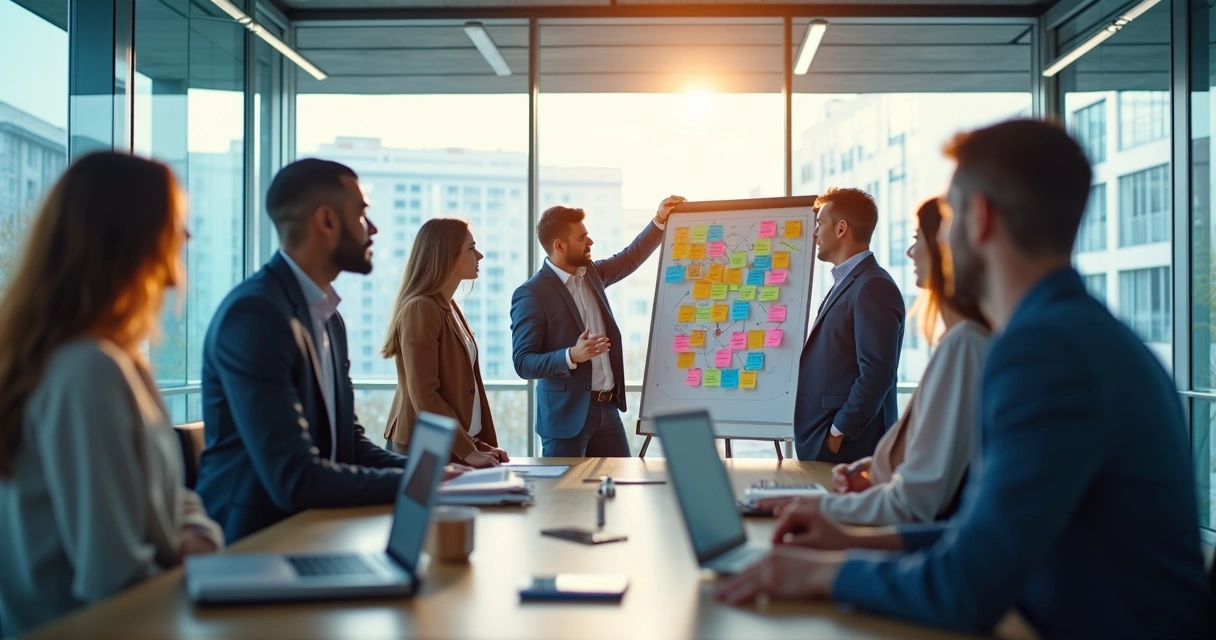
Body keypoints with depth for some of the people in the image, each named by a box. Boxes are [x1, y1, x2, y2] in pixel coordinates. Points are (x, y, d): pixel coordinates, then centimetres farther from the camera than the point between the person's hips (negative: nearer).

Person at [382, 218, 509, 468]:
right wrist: (468, 451, -22)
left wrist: (484, 444, 4)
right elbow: (423, 395, -21)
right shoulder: (420, 308, -16)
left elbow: (469, 383, 11)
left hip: (457, 445, 8)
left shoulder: (451, 308, 12)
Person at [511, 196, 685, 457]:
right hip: (567, 414, -7)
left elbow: (631, 258, 24)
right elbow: (523, 363, -16)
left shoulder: (591, 273, 9)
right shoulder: (531, 295, -14)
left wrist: (660, 220, 13)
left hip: (607, 408, 7)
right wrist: (572, 355, -30)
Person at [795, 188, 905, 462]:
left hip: (847, 448, -9)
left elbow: (877, 373, -21)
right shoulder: (846, 284, 18)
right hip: (821, 442, 9)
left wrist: (839, 432, -18)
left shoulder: (873, 287, -14)